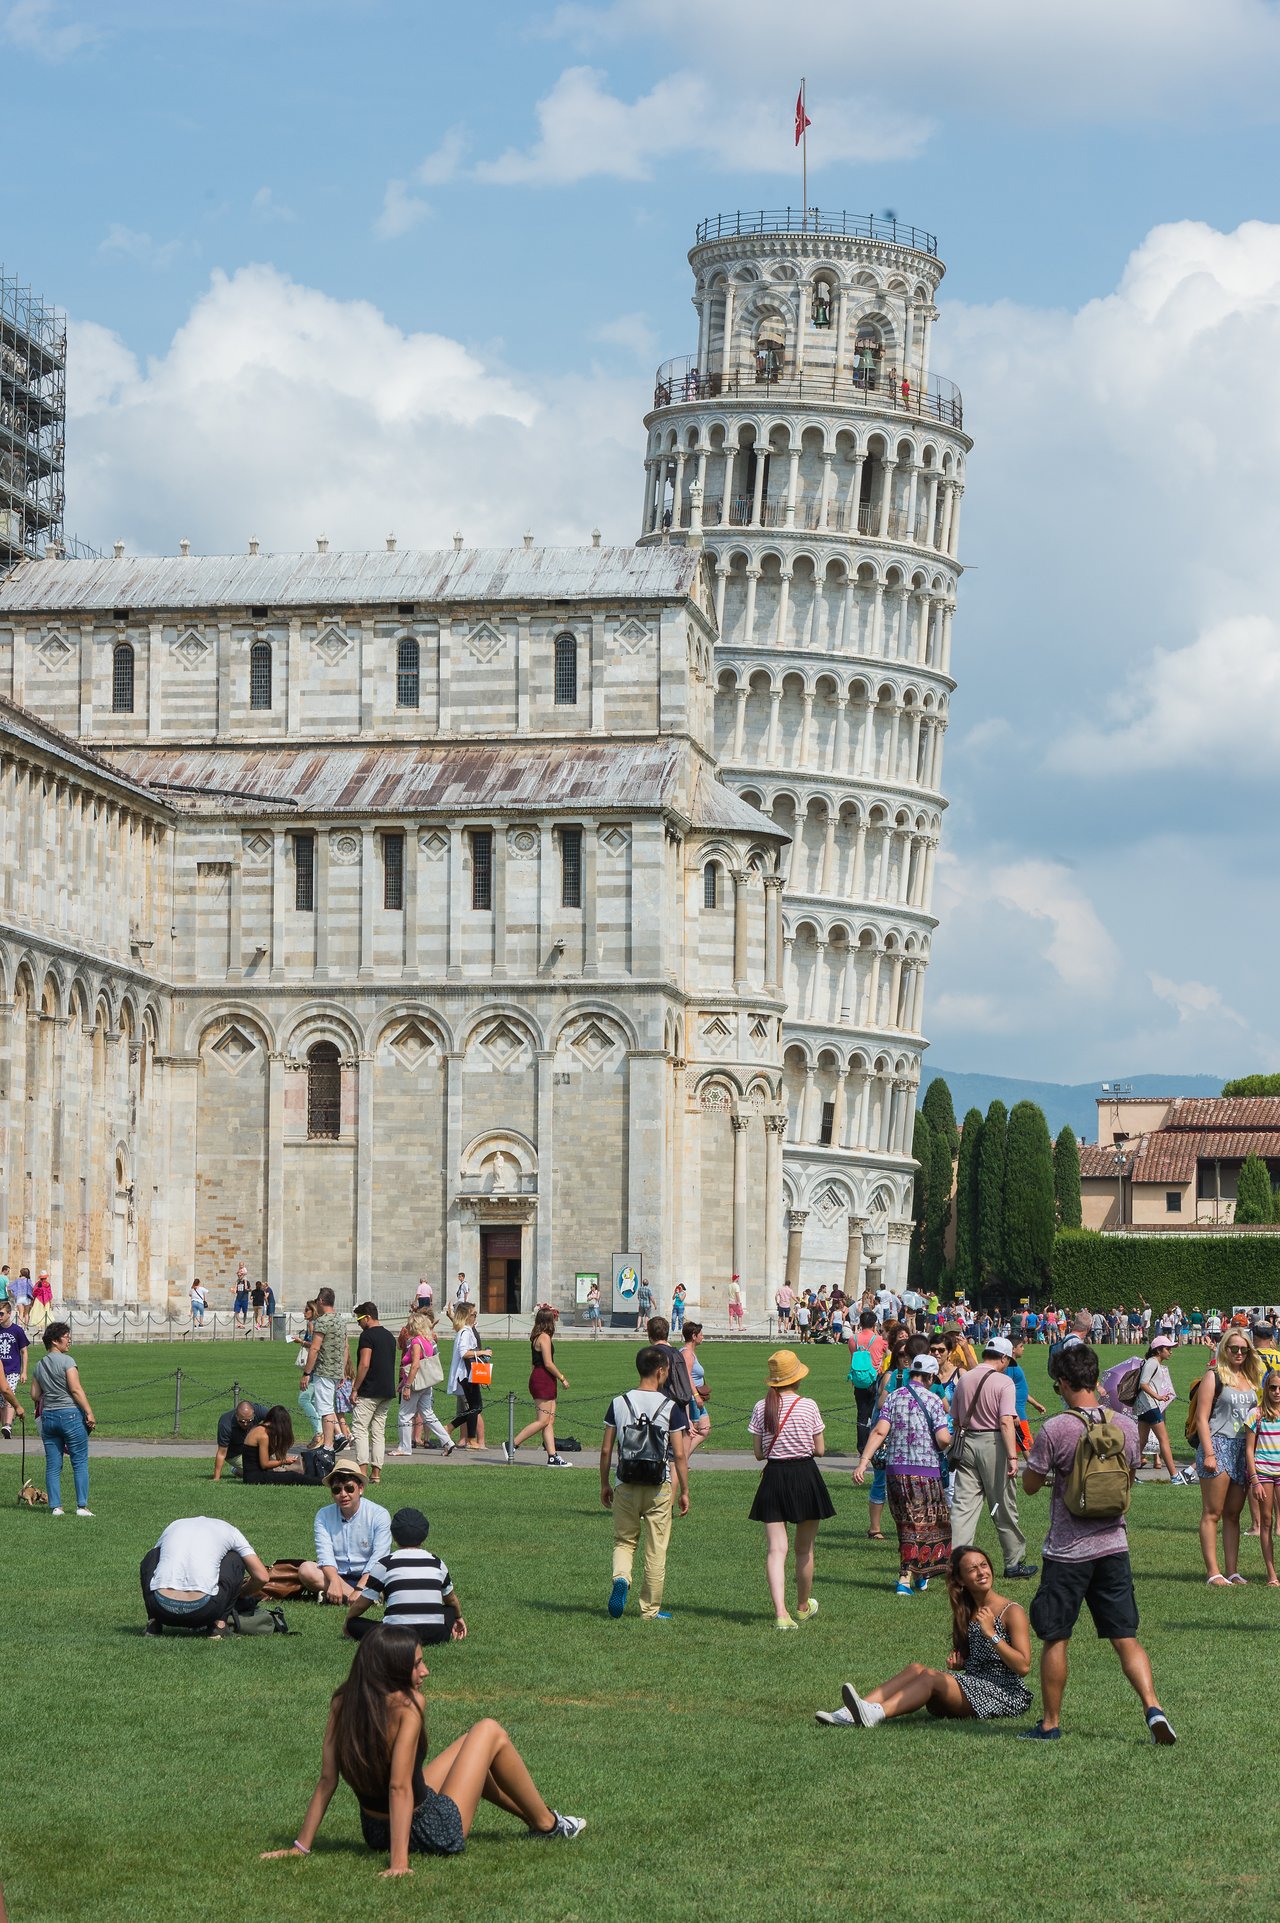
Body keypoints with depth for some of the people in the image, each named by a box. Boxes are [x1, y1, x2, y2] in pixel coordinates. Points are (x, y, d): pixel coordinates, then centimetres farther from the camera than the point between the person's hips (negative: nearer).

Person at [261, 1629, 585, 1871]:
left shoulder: (342, 1704, -8)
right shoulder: (406, 1705, -26)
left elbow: (327, 1780, -8)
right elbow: (399, 1787, -30)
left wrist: (301, 1846, -5)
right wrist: (399, 1862, -32)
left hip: (374, 1832, 7)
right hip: (437, 1833, -7)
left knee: (471, 1745, 28)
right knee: (490, 1732, 12)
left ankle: (532, 1815, 46)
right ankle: (545, 1822, 28)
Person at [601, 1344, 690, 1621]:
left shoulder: (619, 1403, -1)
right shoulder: (671, 1408, -8)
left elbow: (605, 1450, 2)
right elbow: (679, 1455, -8)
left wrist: (604, 1485, 14)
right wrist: (684, 1491, 2)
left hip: (626, 1486, 2)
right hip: (659, 1488, -2)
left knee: (624, 1541, 16)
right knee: (656, 1551, 8)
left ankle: (621, 1578, -13)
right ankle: (651, 1609, 12)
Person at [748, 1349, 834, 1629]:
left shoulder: (761, 1407, -2)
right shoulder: (808, 1406, -8)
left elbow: (758, 1453, 1)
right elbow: (820, 1449, -2)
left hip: (773, 1477, 1)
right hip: (805, 1475, -1)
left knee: (776, 1549, -3)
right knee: (804, 1549, 16)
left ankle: (780, 1611, -19)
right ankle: (803, 1607, 34)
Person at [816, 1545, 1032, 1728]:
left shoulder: (1012, 1612, -5)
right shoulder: (966, 1613, 16)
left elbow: (1023, 1666, -13)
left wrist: (991, 1634, -20)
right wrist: (957, 1663, 5)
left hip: (1005, 1693, -7)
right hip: (972, 1686, 7)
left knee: (931, 1677, -26)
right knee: (916, 1669, -16)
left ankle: (876, 1713, -47)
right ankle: (849, 1713, -32)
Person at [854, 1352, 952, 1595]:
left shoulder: (893, 1397, 3)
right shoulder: (933, 1400, -5)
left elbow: (879, 1431, -8)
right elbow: (943, 1439, -13)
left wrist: (863, 1463, -12)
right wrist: (949, 1444, 11)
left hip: (895, 1468, 4)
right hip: (926, 1469, -4)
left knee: (906, 1523, 15)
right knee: (922, 1524, 8)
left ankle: (918, 1577, 22)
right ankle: (906, 1578, 4)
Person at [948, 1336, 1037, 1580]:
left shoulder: (964, 1379, 9)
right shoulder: (1003, 1382, -9)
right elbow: (1006, 1422, -18)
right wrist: (1012, 1456, -19)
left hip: (965, 1441, 5)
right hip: (992, 1443, -5)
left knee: (962, 1505, 3)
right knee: (1004, 1507, 5)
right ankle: (1014, 1563, 13)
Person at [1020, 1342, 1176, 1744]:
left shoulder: (1054, 1429, -15)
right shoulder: (1126, 1426, 0)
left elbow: (1030, 1484, -6)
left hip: (1067, 1552, -4)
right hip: (1114, 1546, 4)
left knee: (1054, 1639, 9)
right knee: (1126, 1638, 8)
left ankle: (1050, 1723, 16)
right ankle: (1153, 1708, -9)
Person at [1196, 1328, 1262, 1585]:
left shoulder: (1249, 1379, 16)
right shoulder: (1214, 1376, -4)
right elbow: (1202, 1417, -9)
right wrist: (1208, 1453, -17)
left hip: (1243, 1450, 7)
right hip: (1218, 1446, -7)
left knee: (1233, 1514, 7)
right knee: (1212, 1513, -5)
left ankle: (1231, 1571, 8)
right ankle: (1213, 1572, -7)